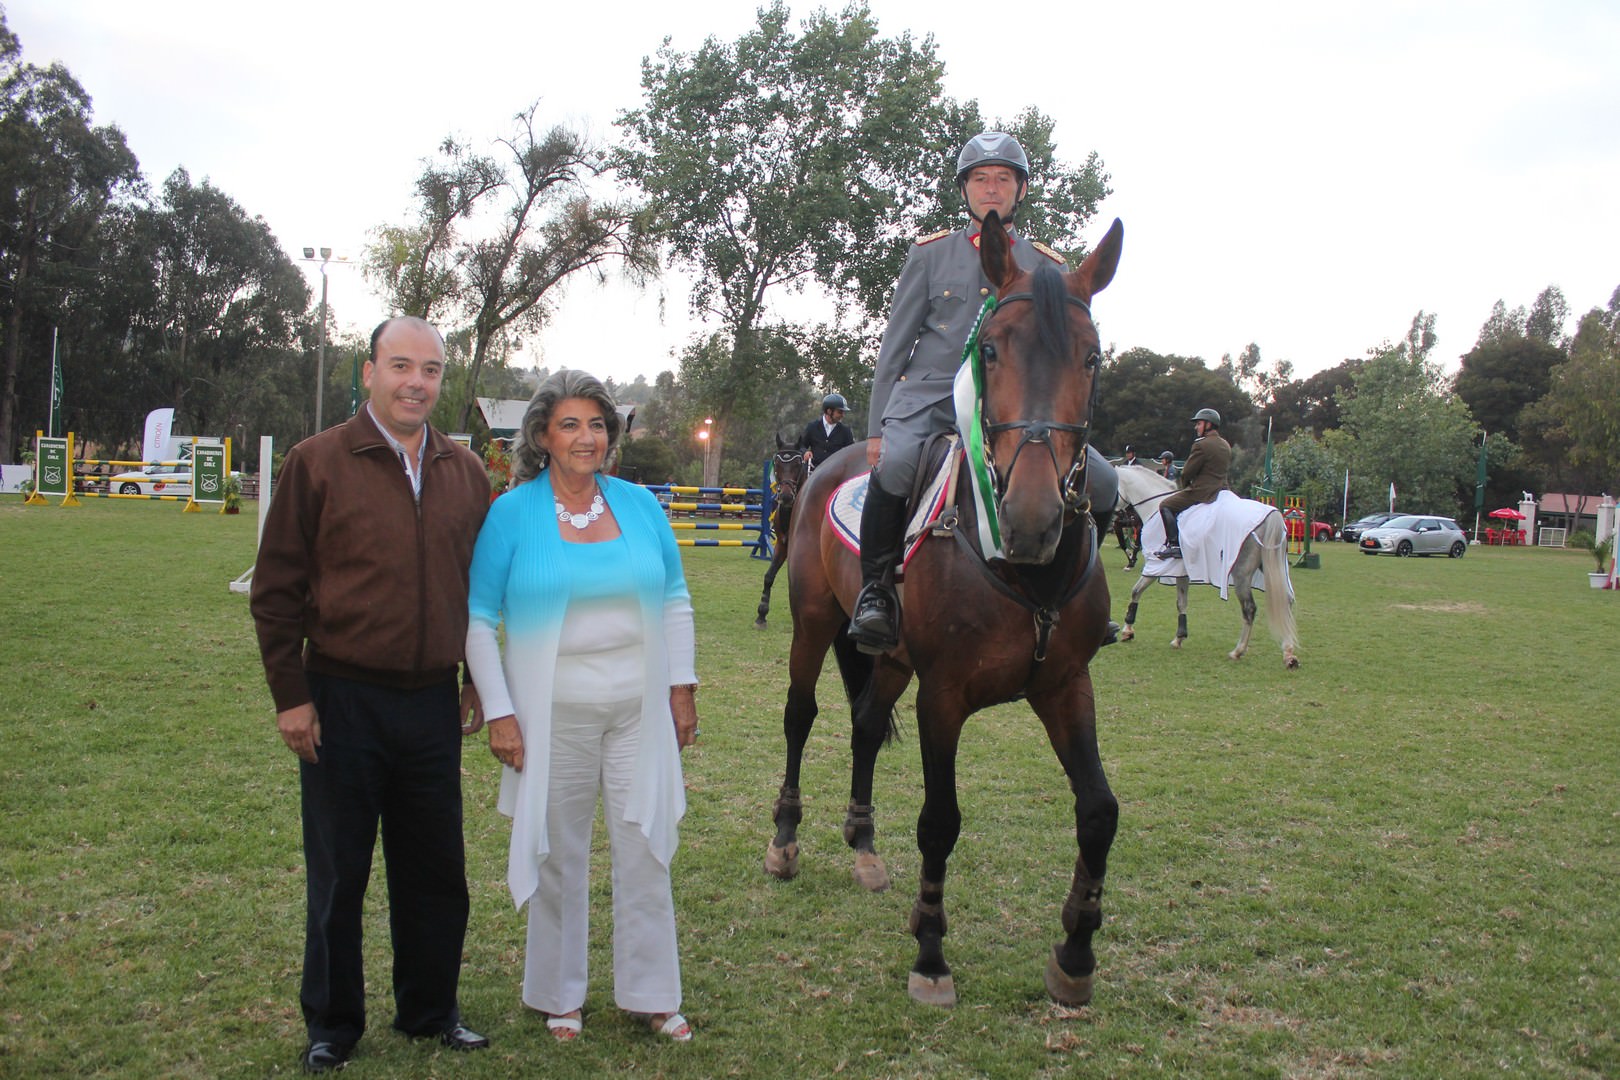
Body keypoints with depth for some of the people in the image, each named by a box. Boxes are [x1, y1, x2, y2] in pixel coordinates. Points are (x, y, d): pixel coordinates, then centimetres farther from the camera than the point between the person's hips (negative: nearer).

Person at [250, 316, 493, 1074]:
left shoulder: (466, 472, 6)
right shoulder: (317, 463, -5)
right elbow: (276, 589, -5)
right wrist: (290, 695, -8)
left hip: (433, 704, 3)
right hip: (342, 701, -3)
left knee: (436, 870, 13)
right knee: (337, 875, 10)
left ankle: (430, 1011, 30)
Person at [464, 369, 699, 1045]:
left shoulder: (640, 506, 4)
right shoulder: (512, 513, -5)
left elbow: (675, 601, 11)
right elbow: (478, 617, -4)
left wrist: (682, 685, 5)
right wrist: (499, 711, -8)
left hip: (640, 710, 3)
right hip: (553, 714, -2)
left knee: (646, 849, 8)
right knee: (558, 856, 10)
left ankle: (650, 994, 24)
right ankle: (558, 995, 29)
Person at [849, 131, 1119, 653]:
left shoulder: (1046, 268, 12)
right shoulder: (930, 254, 9)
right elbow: (894, 345, 8)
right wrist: (876, 429, 2)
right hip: (928, 399, -2)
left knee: (1102, 483, -13)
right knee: (896, 464, -36)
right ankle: (875, 589, -18)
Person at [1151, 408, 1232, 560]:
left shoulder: (1202, 445, -15)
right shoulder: (1226, 445, 12)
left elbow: (1187, 472, -12)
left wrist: (1184, 485, 11)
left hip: (1202, 492, -9)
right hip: (1221, 489, 9)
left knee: (1165, 505, -4)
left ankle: (1174, 544, -14)